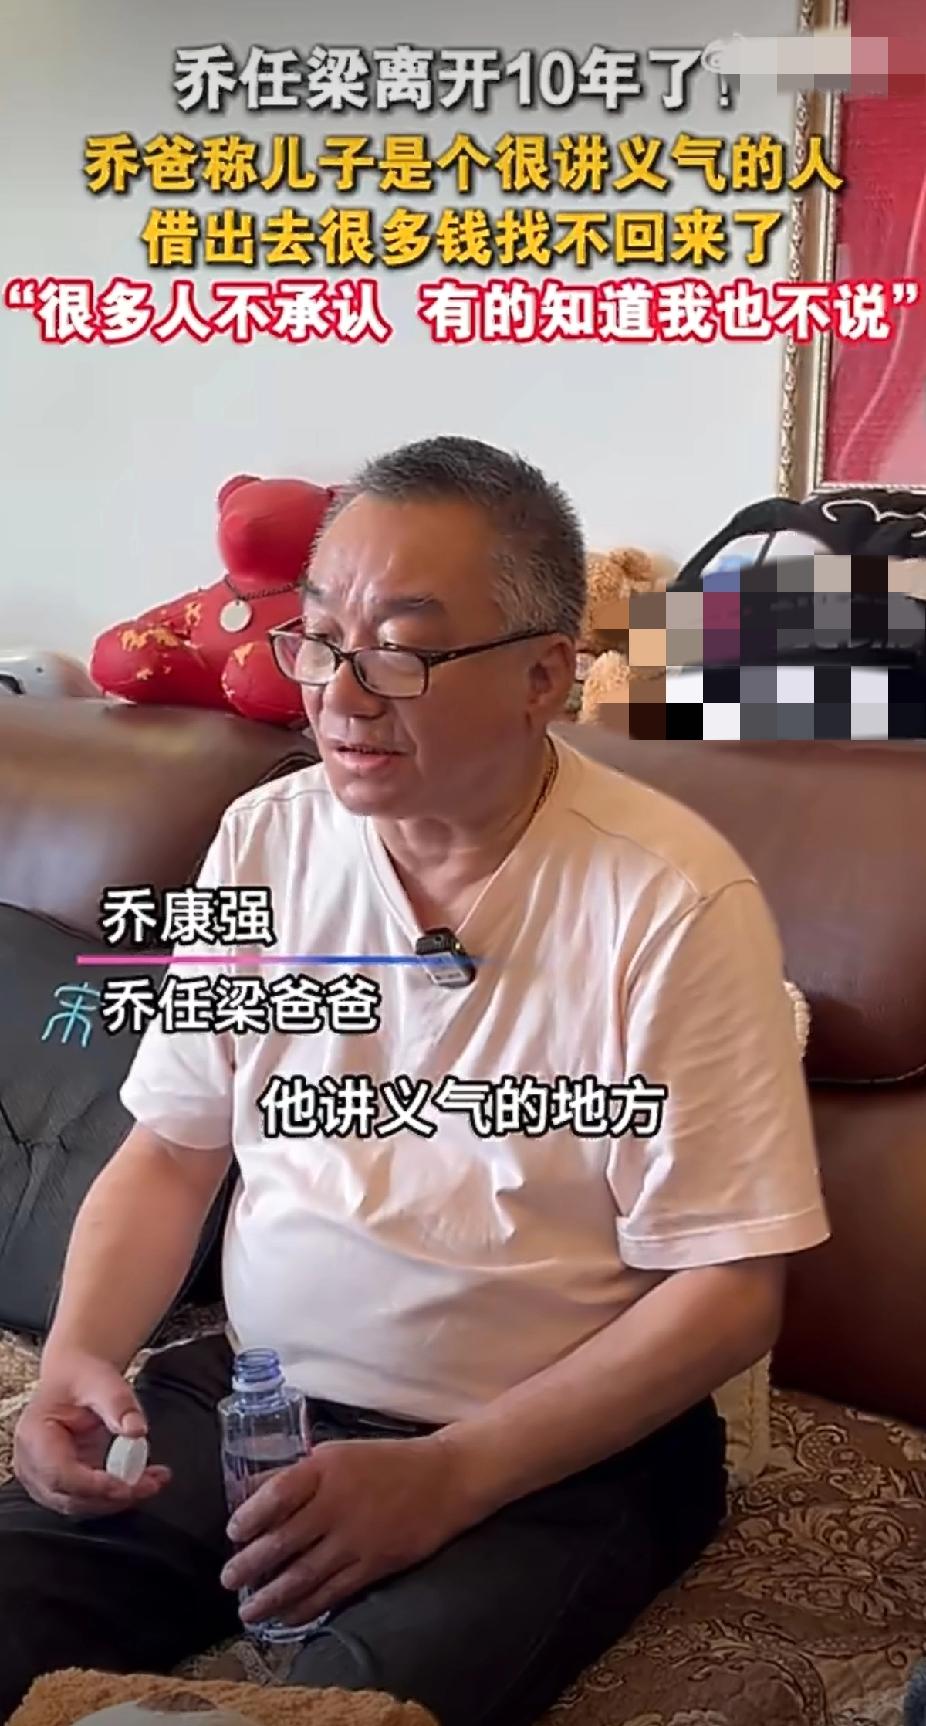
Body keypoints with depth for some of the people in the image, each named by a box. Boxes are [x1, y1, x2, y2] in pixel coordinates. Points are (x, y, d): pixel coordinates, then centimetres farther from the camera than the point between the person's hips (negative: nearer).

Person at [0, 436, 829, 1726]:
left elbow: (728, 1290, -13)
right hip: (246, 1391, 5)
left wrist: (447, 1477, -21)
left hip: (558, 1450, -4)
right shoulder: (265, 840, 1)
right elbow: (171, 1154, 9)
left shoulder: (672, 899, -15)